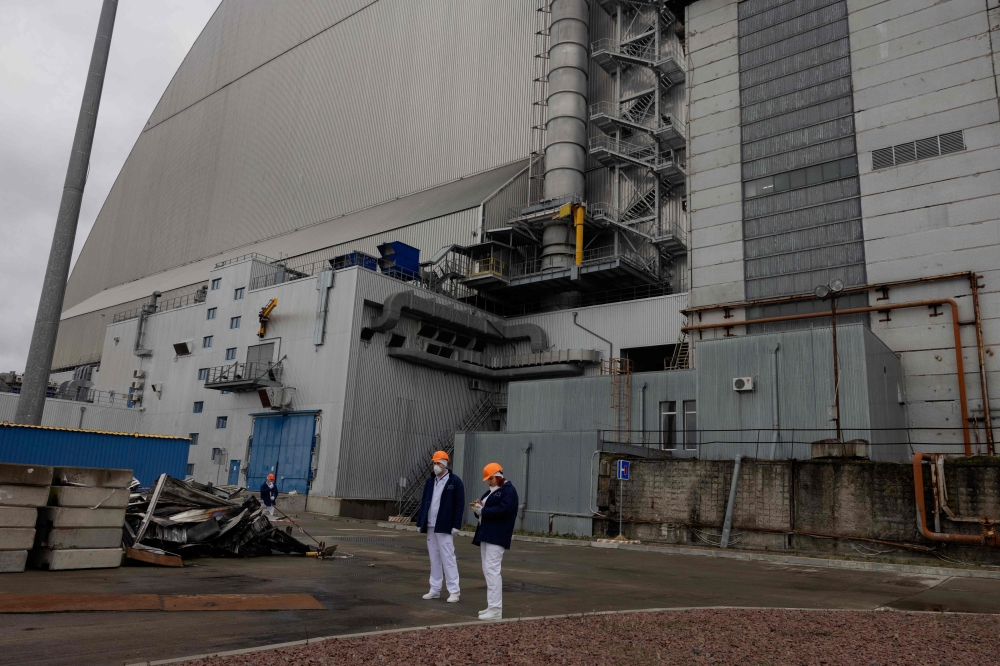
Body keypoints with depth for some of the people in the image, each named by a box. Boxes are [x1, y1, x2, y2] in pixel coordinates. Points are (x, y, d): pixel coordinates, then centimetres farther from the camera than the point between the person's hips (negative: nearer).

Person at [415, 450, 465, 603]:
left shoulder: (455, 481, -6)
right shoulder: (430, 481, 11)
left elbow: (459, 505, -8)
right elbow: (424, 503, 14)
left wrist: (456, 525, -12)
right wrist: (420, 523, 10)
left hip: (444, 527, -6)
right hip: (430, 527, 6)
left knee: (448, 558, -5)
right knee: (434, 559, 11)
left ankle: (454, 591, 2)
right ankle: (435, 589, 19)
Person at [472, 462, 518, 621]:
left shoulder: (509, 491, -7)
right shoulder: (490, 491, 21)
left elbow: (504, 509, -22)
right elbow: (486, 510, 20)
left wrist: (483, 510, -17)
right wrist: (479, 507, -3)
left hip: (496, 536, -10)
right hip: (485, 535, 10)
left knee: (492, 569, -13)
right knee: (487, 570, 10)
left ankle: (496, 609, -10)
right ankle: (492, 606, 17)